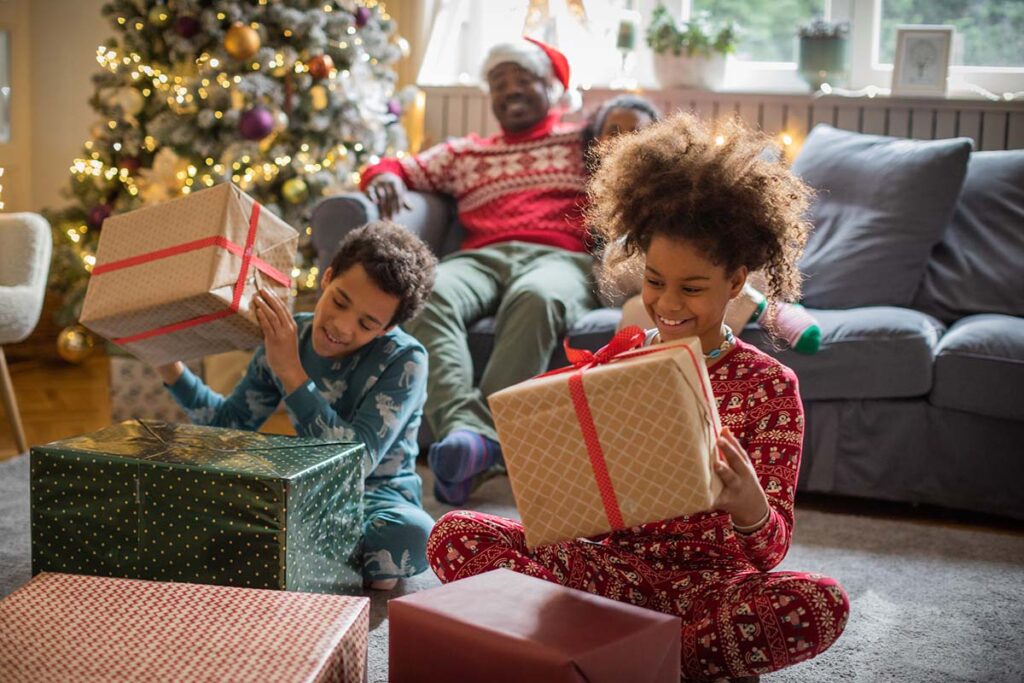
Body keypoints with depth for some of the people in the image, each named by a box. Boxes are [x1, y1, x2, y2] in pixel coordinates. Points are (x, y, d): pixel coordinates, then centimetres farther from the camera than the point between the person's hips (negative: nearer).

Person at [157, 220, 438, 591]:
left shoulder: (405, 360, -17)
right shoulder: (286, 336, -4)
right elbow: (232, 422, 10)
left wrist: (290, 371, -32)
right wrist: (168, 365, -5)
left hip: (379, 497, -4)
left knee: (412, 536, -39)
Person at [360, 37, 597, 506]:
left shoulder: (584, 141, 26)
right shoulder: (465, 153, 35)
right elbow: (405, 168, 30)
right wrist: (385, 176, 7)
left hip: (559, 258, -2)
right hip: (482, 257, 3)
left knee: (537, 297, -41)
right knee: (427, 295, -34)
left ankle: (487, 434, -47)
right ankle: (465, 428, -50)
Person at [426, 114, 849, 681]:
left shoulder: (768, 386, -2)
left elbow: (770, 552, -8)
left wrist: (748, 503, -32)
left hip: (709, 581, -2)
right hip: (614, 564, 3)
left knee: (822, 604, -33)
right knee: (455, 536, -18)